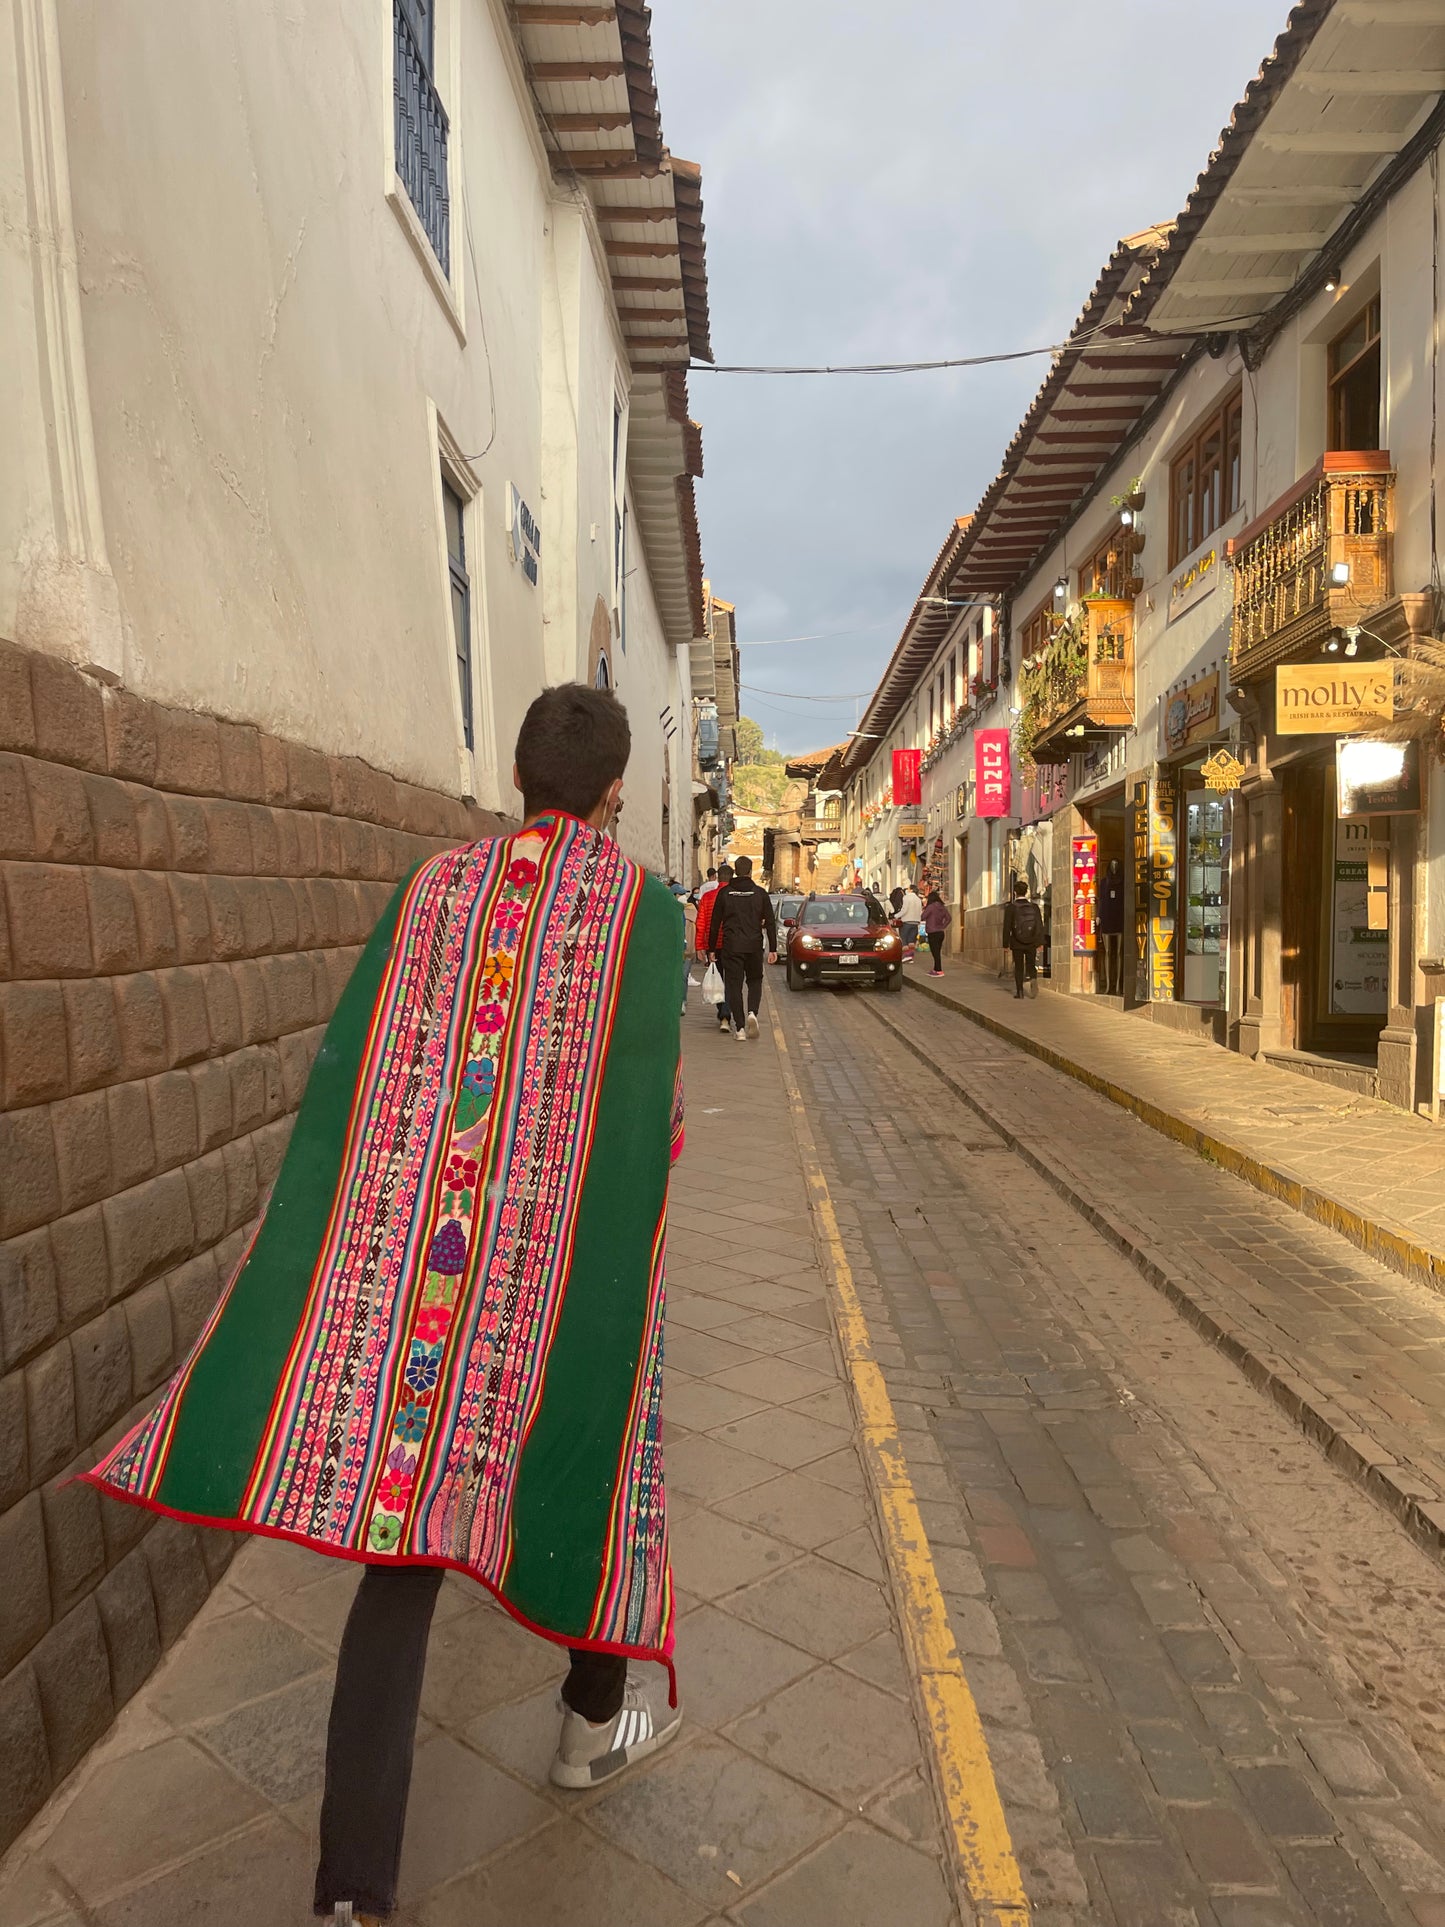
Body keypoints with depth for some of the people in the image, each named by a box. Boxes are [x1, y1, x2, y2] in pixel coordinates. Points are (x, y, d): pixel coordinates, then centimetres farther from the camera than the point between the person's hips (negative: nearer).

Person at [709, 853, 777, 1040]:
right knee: (755, 981, 19)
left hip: (731, 947, -1)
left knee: (734, 985, 4)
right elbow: (770, 923, 1)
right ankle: (752, 1012, -6)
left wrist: (712, 948, 9)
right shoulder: (760, 894, 2)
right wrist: (772, 949, 5)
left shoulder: (724, 893, 2)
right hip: (754, 946, 1)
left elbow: (714, 924, 3)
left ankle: (740, 1028, 0)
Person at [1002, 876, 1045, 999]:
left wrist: (1006, 944, 0)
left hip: (1017, 944, -1)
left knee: (1018, 968, 9)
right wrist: (1040, 942, 7)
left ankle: (1019, 991, 9)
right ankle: (1033, 979, -16)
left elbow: (1007, 927, -8)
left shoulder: (1011, 908, -8)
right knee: (1031, 966, 12)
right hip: (1032, 943, 1)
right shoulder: (1034, 907, -1)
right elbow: (1040, 926, 0)